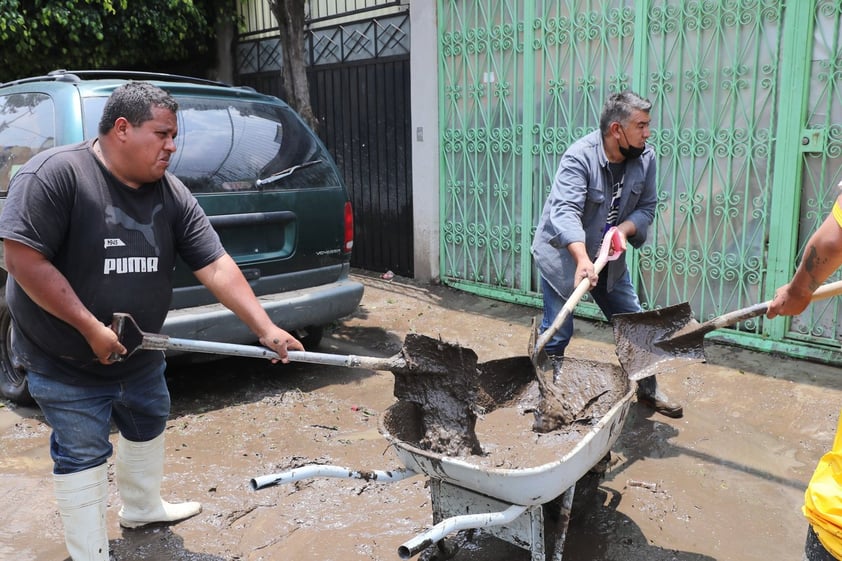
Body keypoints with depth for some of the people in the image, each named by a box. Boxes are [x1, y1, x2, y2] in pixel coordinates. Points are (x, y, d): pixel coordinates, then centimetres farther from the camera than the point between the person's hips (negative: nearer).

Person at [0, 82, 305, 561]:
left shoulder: (172, 194, -6)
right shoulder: (56, 173, -22)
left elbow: (216, 266, -9)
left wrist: (265, 329, -17)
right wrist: (91, 327, -27)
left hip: (140, 355, 7)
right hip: (66, 362, -7)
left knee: (148, 427, 23)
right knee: (83, 455, 4)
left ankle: (143, 508, 49)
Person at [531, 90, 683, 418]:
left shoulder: (645, 158, -7)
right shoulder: (579, 157, -25)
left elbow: (646, 207, 1)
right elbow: (565, 212, -36)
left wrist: (624, 228, -21)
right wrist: (582, 260, -50)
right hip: (561, 253, -5)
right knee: (558, 331, -4)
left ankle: (648, 389, 31)